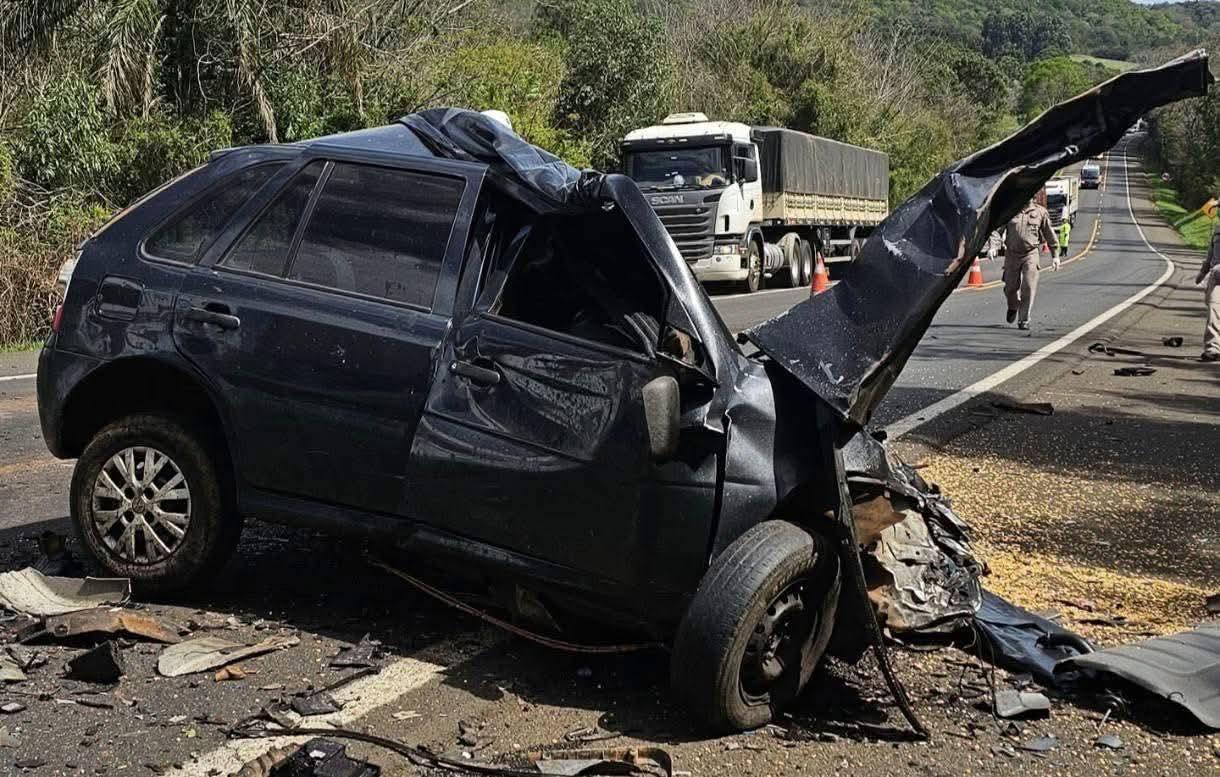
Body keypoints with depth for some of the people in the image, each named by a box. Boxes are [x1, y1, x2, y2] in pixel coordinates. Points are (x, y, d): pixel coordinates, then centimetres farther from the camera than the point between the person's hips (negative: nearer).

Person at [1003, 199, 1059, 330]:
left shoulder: (1040, 212, 2)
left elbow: (1050, 234, 9)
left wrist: (1055, 255, 10)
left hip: (1030, 254, -1)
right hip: (1012, 254, 1)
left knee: (1029, 288, -10)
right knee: (1010, 287, 9)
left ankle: (1023, 320, -1)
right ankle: (1013, 308, 41)